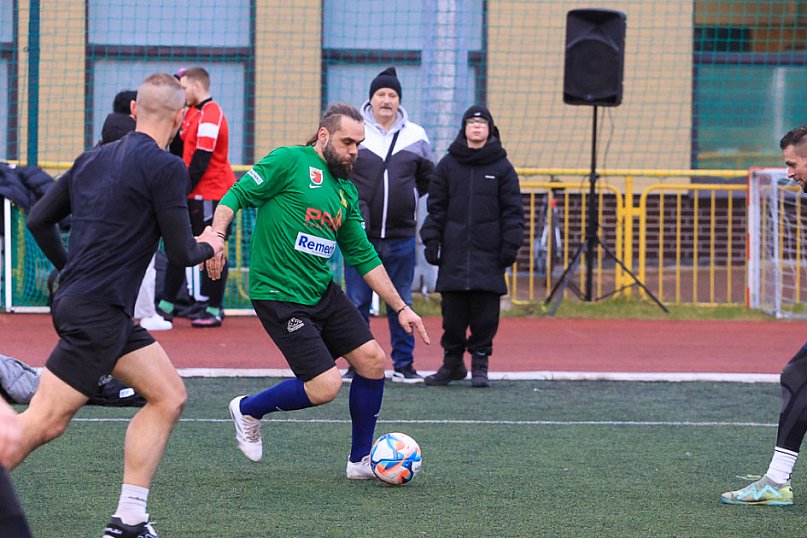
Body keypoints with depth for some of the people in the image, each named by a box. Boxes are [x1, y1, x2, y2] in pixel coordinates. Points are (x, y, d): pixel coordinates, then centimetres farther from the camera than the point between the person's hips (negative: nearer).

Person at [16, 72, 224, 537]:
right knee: (43, 423, -8)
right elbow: (180, 253, -9)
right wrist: (208, 247, 12)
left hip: (78, 301, 9)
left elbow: (39, 219, 16)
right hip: (98, 313, -9)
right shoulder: (166, 168, -11)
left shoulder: (94, 158, 12)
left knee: (169, 397, 11)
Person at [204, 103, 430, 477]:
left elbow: (364, 256, 18)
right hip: (279, 296, -8)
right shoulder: (290, 161, -8)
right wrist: (216, 236, -29)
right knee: (325, 387, -13)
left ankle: (361, 460, 16)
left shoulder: (346, 191, 14)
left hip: (324, 292, 8)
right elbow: (236, 196, -11)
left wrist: (400, 308, 15)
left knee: (372, 361, 0)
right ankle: (248, 410, 13)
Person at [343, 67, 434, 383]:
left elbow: (428, 178, 19)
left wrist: (406, 200, 11)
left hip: (401, 236, 2)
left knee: (401, 303, 7)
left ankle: (404, 365, 14)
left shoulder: (415, 136, 6)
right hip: (360, 235, -2)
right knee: (357, 303, 2)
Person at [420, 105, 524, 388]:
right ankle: (452, 362, 12)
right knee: (453, 310, 2)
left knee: (485, 310, -3)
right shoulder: (448, 164, 9)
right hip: (454, 252, 1)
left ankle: (480, 362, 5)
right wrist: (431, 240, 1)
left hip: (488, 254, -1)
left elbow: (512, 210, 4)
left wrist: (510, 246, -3)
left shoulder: (502, 167, 5)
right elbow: (436, 206, 10)